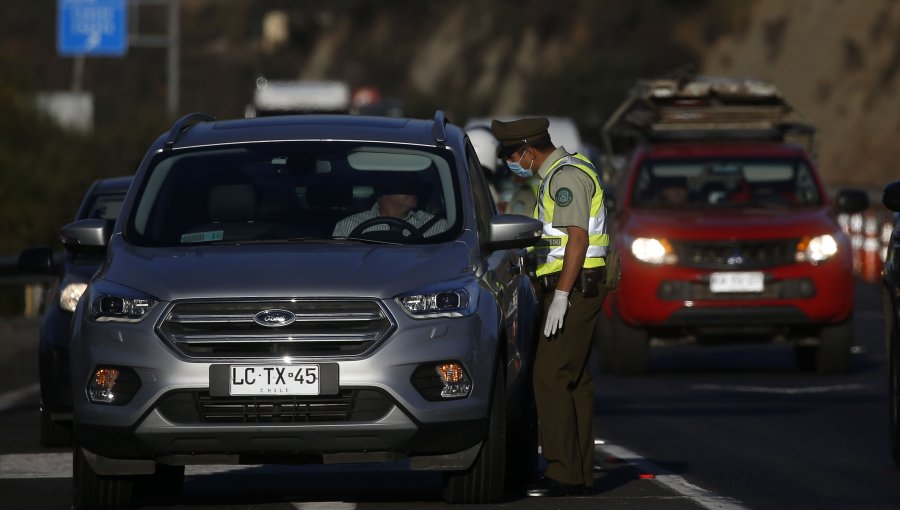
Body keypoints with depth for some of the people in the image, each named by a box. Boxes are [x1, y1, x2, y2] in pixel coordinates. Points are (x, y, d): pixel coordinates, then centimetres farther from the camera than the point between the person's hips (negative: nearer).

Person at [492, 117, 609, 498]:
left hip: (573, 287, -11)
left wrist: (560, 296, -24)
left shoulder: (567, 177, -14)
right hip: (576, 290, 11)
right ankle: (581, 474, 11)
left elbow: (578, 238, -22)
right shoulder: (560, 174, 18)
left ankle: (563, 473, -16)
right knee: (574, 381, 10)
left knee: (550, 376, -13)